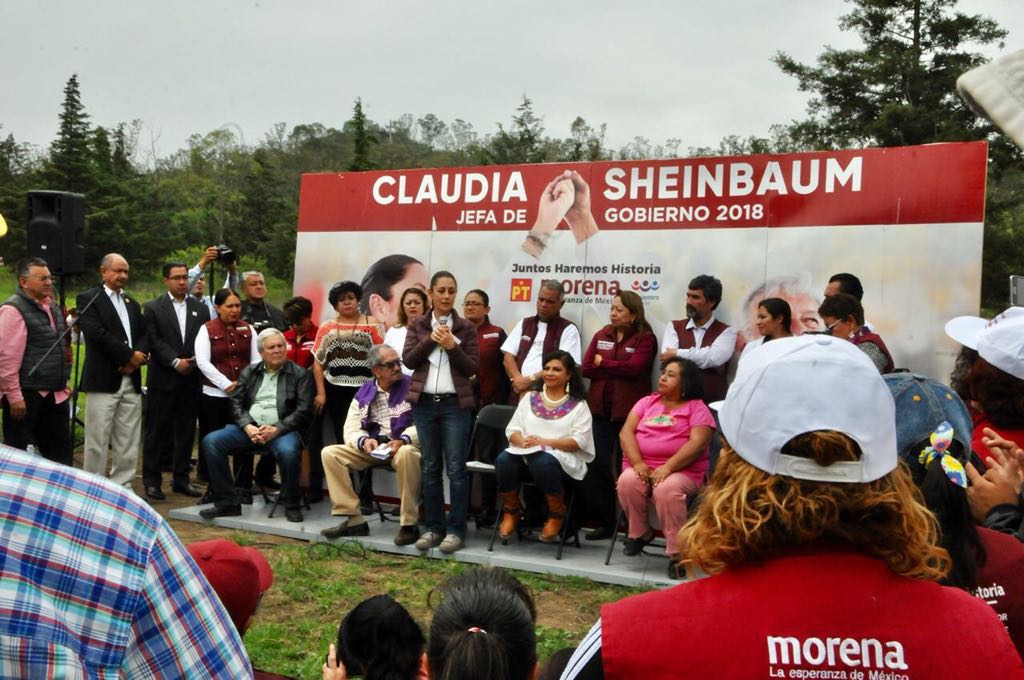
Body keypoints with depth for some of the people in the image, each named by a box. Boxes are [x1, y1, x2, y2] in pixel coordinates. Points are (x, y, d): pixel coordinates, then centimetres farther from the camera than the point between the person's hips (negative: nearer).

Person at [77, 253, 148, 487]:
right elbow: (96, 333, -12)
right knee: (98, 440, -2)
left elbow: (144, 335, 13)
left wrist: (137, 357, -7)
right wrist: (130, 355, -11)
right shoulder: (88, 298, 1)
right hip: (103, 379, -6)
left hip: (131, 379, 6)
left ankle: (122, 486, 15)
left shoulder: (132, 303, 21)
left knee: (128, 441, 7)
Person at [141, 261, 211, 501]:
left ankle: (181, 479, 17)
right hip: (163, 379, -3)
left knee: (186, 431, 8)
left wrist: (194, 361, -10)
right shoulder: (154, 307, 2)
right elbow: (154, 341, -7)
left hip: (191, 379, 3)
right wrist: (176, 362, -15)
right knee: (157, 430, 3)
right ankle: (152, 480, 11)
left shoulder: (200, 308, 10)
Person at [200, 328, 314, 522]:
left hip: (282, 429, -4)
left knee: (288, 451, -37)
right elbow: (236, 403, 11)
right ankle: (227, 503, -8)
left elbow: (303, 411, -2)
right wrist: (248, 427, -8)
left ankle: (291, 506, -13)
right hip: (249, 428, 4)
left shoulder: (300, 374, 7)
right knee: (210, 442, -18)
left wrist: (276, 429, -14)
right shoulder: (249, 372, 19)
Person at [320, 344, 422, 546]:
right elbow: (351, 428, 6)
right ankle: (354, 520, -10)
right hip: (371, 449, 5)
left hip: (403, 446, -5)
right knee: (329, 453, -12)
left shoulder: (411, 386, -3)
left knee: (407, 454, -40)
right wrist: (364, 441, -16)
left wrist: (403, 440, -27)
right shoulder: (363, 393, 10)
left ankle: (409, 524, -25)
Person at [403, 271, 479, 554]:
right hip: (424, 403, 2)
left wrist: (452, 346, -15)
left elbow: (472, 368, -2)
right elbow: (408, 360, -1)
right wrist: (430, 340, -12)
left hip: (455, 404, -2)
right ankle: (434, 527, 17)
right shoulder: (418, 325, 8)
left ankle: (456, 529, 4)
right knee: (430, 467, 8)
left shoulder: (466, 327, 2)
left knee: (456, 468, -4)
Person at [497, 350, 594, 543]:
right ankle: (510, 512, -4)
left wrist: (545, 442, -15)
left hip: (560, 455, -3)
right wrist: (522, 441, -12)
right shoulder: (530, 398, 20)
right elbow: (512, 429, 13)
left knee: (543, 462, -40)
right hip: (525, 452, 3)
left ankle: (557, 514, -11)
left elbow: (579, 441, -4)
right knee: (504, 460, -31)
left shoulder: (578, 405, 8)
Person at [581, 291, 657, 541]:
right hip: (600, 410, 5)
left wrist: (603, 364, -4)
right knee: (598, 466, 5)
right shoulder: (601, 336, 13)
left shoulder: (645, 339, -1)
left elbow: (634, 368, -16)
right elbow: (586, 368, 3)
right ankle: (605, 522, 15)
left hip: (629, 411, -5)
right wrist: (618, 369, -8)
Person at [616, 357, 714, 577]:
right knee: (627, 481, -29)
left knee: (667, 489, -36)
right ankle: (640, 533, -4)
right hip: (643, 468, 4)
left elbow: (698, 442, -11)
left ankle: (677, 554, -22)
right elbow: (626, 431, 5)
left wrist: (667, 468, -22)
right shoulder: (647, 402, 17)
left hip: (682, 471, -3)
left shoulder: (697, 407, 4)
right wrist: (638, 463, -13)